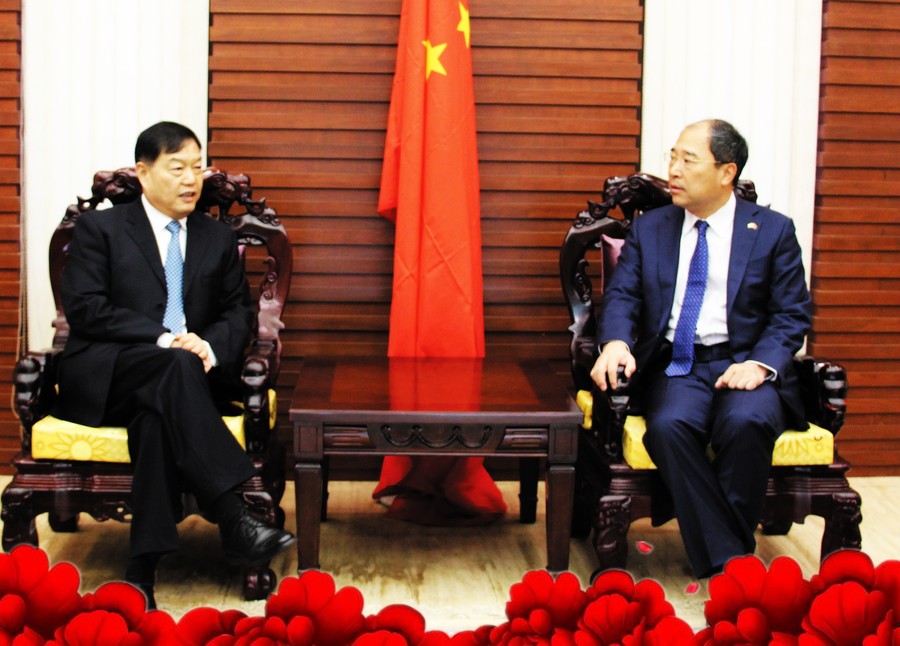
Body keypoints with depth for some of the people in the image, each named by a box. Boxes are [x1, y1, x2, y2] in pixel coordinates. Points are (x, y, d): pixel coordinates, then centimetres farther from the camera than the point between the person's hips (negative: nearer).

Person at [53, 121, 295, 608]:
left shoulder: (218, 239, 22)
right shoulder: (99, 228, 9)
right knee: (175, 367, -36)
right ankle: (233, 520, -46)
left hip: (190, 372, 3)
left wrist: (210, 346, -10)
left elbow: (239, 312, 15)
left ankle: (141, 573, -40)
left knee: (158, 414, -35)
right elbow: (84, 308, -4)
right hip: (102, 378, -2)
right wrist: (163, 339, -17)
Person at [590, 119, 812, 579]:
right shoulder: (648, 228, 15)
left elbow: (791, 316, 4)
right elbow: (621, 296, 5)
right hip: (675, 366, 2)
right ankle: (727, 562, -27)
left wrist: (761, 364, -15)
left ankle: (730, 557, -19)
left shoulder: (773, 230, 8)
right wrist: (616, 342, -18)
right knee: (669, 426, -32)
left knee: (746, 422, -35)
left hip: (743, 364, -1)